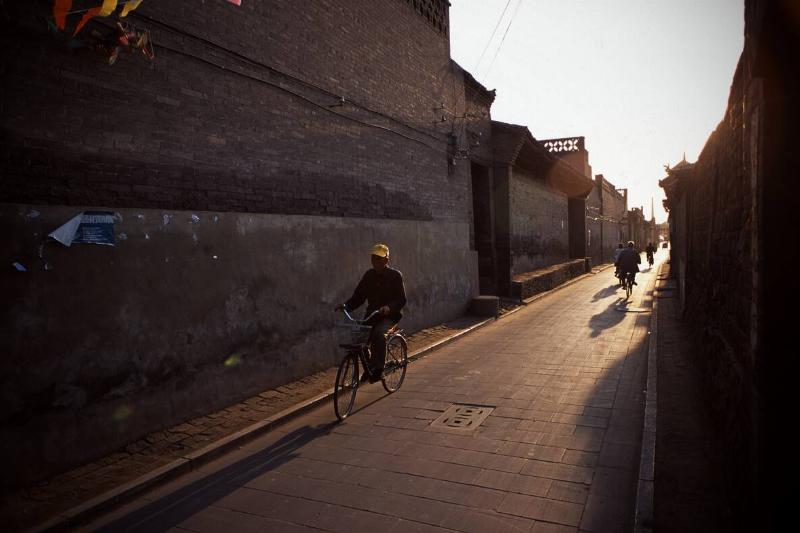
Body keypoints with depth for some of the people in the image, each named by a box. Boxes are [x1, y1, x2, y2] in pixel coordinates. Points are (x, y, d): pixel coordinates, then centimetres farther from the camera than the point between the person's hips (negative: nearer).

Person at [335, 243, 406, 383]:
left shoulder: (395, 275, -5)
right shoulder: (369, 275, 8)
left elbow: (401, 300, -11)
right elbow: (358, 296, 6)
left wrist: (389, 307, -31)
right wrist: (346, 305, -13)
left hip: (389, 316, -5)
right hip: (371, 314, 5)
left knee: (378, 333, -34)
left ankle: (377, 369, -26)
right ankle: (368, 367, 7)